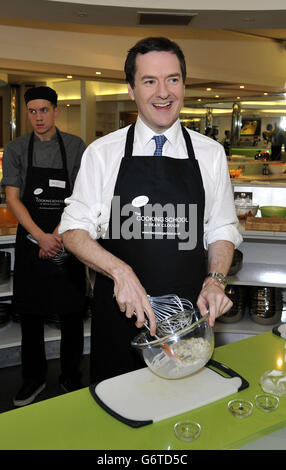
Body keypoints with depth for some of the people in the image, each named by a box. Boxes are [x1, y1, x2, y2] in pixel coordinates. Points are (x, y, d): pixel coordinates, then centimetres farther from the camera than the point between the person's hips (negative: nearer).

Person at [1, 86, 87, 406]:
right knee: (30, 315, 9)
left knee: (71, 315, 7)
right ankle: (33, 378, 27)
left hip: (67, 243, -1)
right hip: (31, 244, 1)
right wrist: (42, 237, -13)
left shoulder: (76, 147, 2)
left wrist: (58, 235, -13)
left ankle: (71, 377, 25)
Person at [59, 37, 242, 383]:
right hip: (120, 313, -1)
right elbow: (74, 230, -3)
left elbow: (222, 230, 7)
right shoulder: (101, 153, -3)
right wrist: (120, 271, -19)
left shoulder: (211, 153, 2)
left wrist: (215, 280, -11)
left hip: (190, 314, 1)